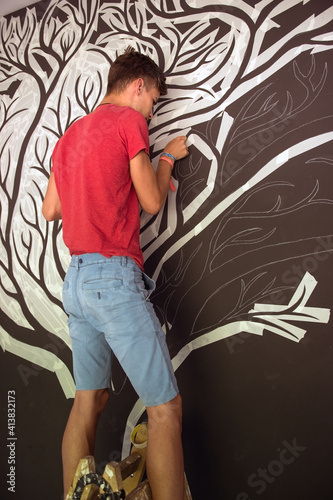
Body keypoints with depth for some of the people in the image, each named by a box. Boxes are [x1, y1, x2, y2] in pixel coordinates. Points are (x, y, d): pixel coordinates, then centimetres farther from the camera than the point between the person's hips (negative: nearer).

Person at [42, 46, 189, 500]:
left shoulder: (69, 135, 20)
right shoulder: (128, 120, -2)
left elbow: (50, 210, 20)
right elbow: (152, 202, -3)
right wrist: (167, 157, 13)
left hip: (75, 279, 9)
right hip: (115, 275, -9)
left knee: (89, 400, 14)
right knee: (165, 407, -3)